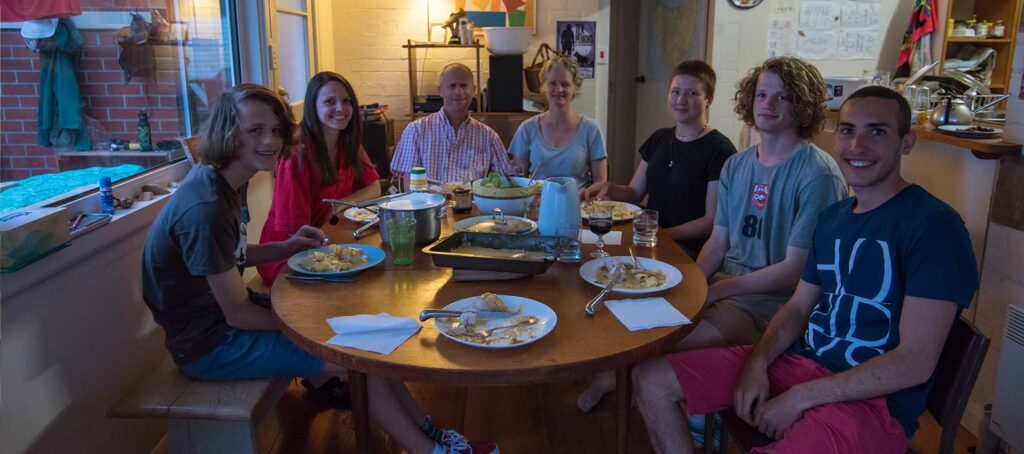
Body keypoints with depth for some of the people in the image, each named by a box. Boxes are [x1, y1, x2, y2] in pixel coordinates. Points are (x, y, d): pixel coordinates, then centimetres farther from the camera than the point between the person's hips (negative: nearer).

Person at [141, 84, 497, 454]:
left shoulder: (222, 181, 0)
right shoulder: (206, 208, -28)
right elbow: (237, 314, -23)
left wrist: (286, 247, -3)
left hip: (223, 314, 9)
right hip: (207, 344, -9)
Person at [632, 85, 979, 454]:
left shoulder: (935, 226, -12)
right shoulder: (832, 217, 12)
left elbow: (915, 364, -17)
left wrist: (801, 397, -17)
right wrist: (758, 361, -5)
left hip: (872, 399, -7)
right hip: (799, 360, 7)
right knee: (652, 381, -3)